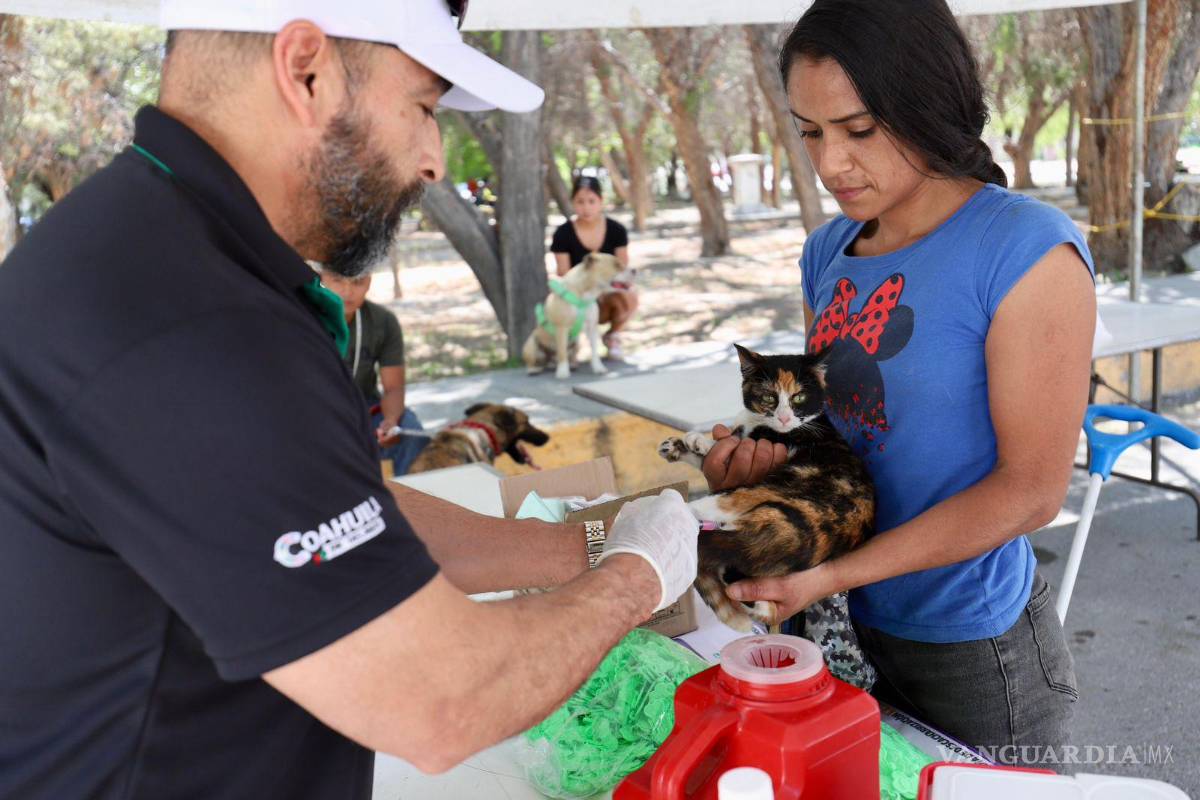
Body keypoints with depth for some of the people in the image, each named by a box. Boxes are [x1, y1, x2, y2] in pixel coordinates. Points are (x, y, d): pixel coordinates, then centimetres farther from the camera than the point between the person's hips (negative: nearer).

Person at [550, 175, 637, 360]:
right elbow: (564, 277, -10)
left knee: (629, 297, -34)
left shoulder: (616, 231, -8)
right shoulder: (563, 234, -12)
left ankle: (612, 336, 0)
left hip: (608, 296, 1)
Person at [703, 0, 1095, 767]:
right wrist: (769, 456, -10)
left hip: (974, 651, -6)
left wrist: (834, 574, -24)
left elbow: (1032, 489, -18)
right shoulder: (830, 252, 1)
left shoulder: (1028, 251, -18)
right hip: (849, 628, 6)